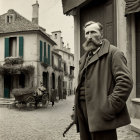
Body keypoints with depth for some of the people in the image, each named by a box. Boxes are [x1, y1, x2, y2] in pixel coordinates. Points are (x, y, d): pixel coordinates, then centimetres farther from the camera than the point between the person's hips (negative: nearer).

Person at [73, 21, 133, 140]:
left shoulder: (113, 52, -4)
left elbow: (125, 81, -14)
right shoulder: (85, 57, 20)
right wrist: (77, 109, 14)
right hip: (82, 110, 7)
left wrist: (110, 107, -19)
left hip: (101, 114, -7)